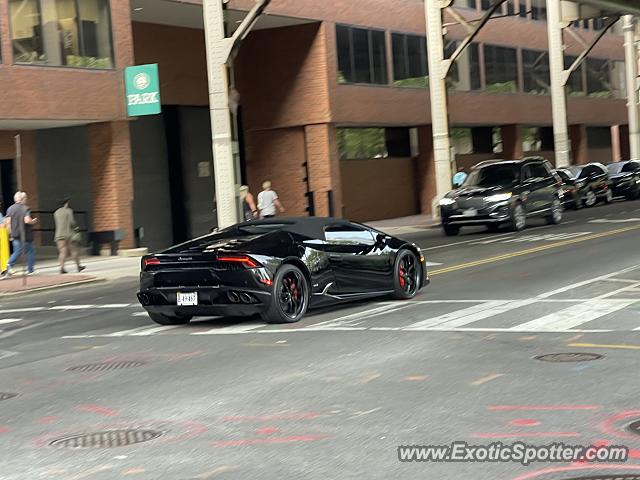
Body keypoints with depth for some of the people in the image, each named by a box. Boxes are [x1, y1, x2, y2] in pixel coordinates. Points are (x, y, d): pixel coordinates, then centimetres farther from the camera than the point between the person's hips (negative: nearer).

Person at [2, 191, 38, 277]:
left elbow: (7, 222, -1)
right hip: (26, 235, -4)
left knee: (17, 252, 12)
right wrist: (34, 221, -5)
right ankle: (30, 270, 16)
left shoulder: (10, 208, 3)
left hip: (15, 235, 5)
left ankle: (9, 265, -13)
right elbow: (27, 220, -25)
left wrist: (10, 233, 6)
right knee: (29, 251, 12)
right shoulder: (26, 209, -12)